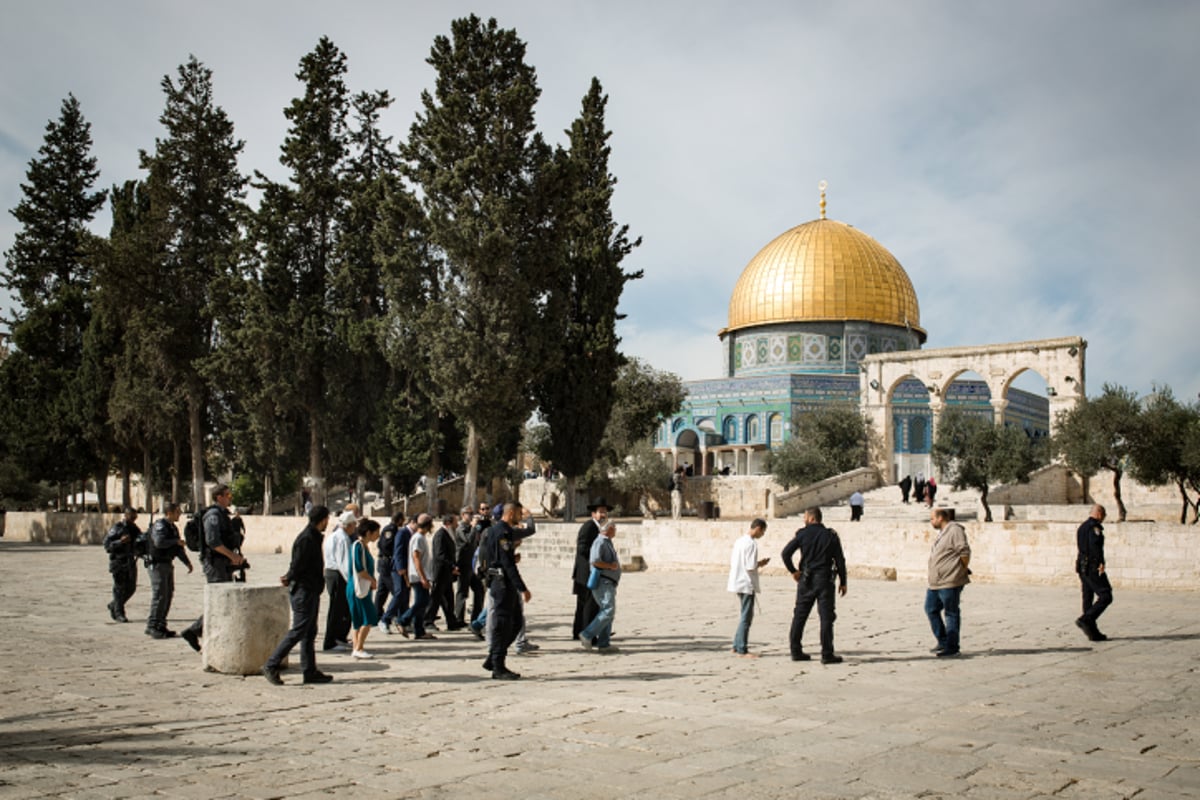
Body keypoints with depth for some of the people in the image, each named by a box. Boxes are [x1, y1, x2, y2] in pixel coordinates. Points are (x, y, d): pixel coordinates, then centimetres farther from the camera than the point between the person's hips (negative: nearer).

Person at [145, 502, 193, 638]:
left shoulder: (173, 527, 17)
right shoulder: (159, 525, -13)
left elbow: (178, 549, 24)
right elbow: (159, 542, -30)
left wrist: (187, 562, 15)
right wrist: (176, 541, -18)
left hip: (167, 564, 10)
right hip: (157, 564, -10)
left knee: (168, 595, 10)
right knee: (160, 595, -11)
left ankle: (160, 626, 16)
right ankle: (152, 627, -7)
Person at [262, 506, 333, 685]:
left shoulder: (314, 537, 15)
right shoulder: (306, 539, -17)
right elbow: (297, 566, -19)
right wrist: (290, 579, -2)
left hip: (312, 591, 10)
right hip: (304, 591, -10)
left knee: (310, 633, 11)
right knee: (298, 631, -7)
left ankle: (309, 671, 15)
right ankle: (271, 666, -2)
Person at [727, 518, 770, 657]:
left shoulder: (739, 541, 11)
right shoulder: (752, 543, -16)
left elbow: (731, 562, 14)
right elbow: (750, 567, -22)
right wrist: (760, 564, -1)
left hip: (737, 582, 9)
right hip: (747, 584, -9)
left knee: (745, 615, 18)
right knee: (746, 617, -2)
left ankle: (737, 645, 20)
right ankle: (742, 649, 1)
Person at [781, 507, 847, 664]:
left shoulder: (802, 534, -1)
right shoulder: (831, 536, 1)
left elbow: (786, 553, -8)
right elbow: (840, 560, 0)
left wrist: (793, 571, 4)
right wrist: (843, 582, 7)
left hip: (806, 580, 1)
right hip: (824, 580, -1)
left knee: (799, 616, 10)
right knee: (826, 617, 1)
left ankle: (796, 651, 12)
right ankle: (827, 654, -3)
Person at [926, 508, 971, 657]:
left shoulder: (955, 530, -12)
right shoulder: (941, 533, 19)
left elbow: (965, 552, -16)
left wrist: (963, 571, -9)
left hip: (950, 582, -10)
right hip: (935, 583, 10)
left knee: (951, 614, -2)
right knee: (931, 609, 14)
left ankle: (952, 647, 4)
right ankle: (943, 641, 23)